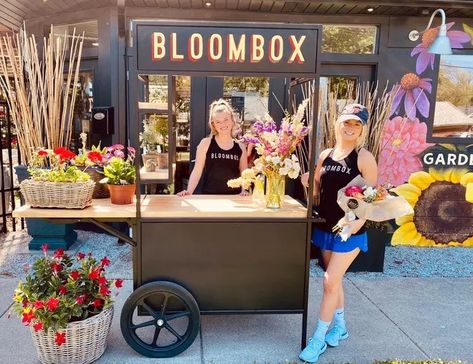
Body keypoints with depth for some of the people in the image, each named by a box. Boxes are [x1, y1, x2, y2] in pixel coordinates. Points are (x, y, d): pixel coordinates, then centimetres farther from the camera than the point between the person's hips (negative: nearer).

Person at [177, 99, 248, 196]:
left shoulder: (240, 146, 4)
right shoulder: (206, 143, -2)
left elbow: (244, 173, 10)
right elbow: (197, 171, -3)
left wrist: (244, 190, -6)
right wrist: (189, 191, -15)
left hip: (233, 197, 2)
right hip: (209, 196, -2)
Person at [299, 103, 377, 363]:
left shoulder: (364, 158, -10)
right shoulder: (326, 155, 4)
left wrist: (358, 220, -27)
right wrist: (308, 183, -10)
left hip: (349, 230, -5)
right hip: (325, 227, 6)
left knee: (330, 281, -5)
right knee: (334, 279, 17)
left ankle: (318, 338, 10)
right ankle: (340, 326, 37)